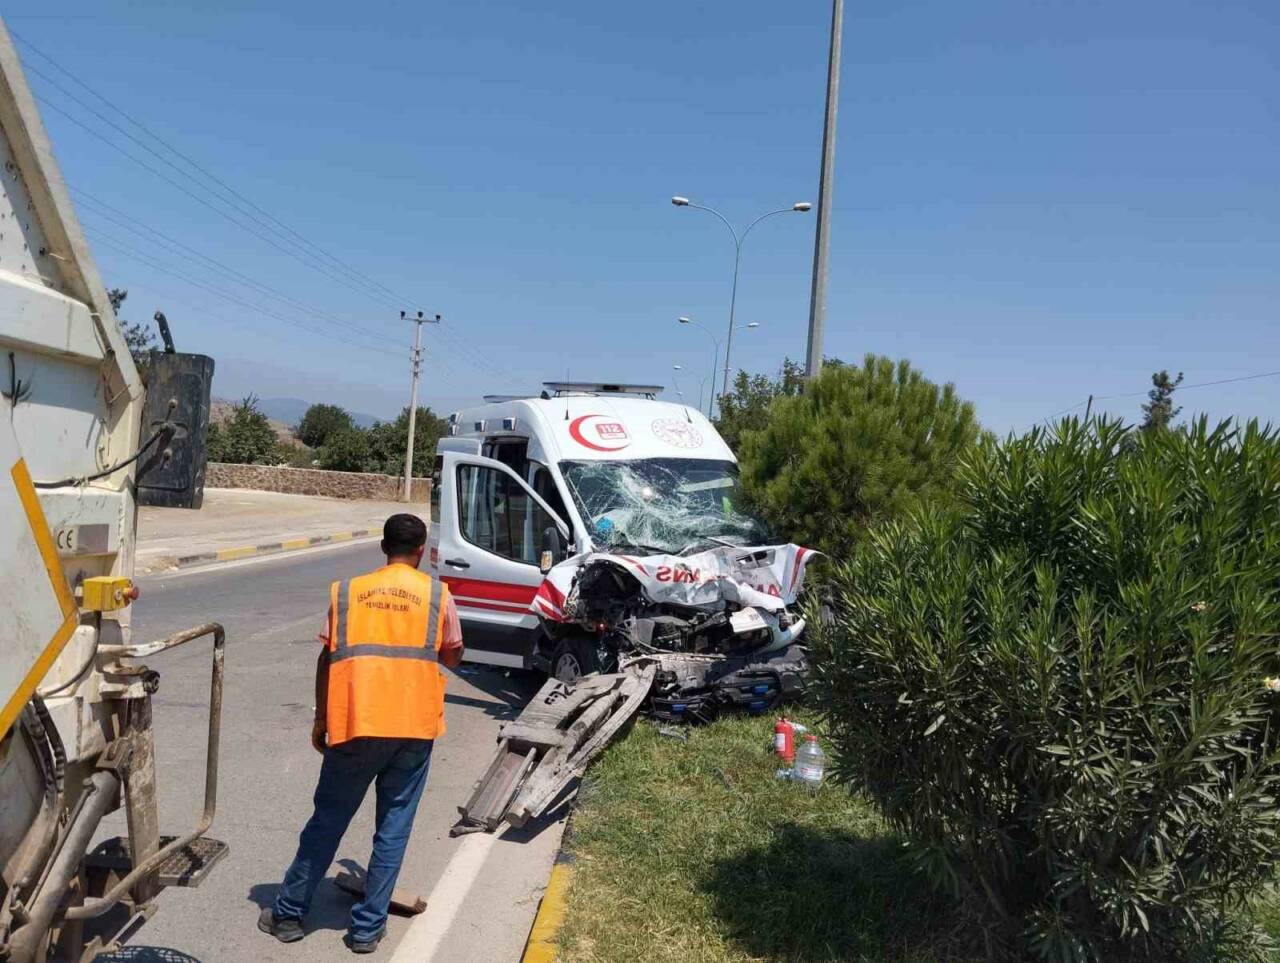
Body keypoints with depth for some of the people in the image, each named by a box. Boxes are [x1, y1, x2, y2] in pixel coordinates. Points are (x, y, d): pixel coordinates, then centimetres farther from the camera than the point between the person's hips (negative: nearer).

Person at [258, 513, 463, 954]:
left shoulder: (347, 590, 6)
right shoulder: (437, 593, 4)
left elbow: (327, 660, 5)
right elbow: (452, 657, 13)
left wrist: (321, 719, 14)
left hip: (355, 724, 1)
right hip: (414, 726, -1)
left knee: (327, 820, 15)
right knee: (393, 827, 11)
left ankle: (288, 913, 27)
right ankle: (367, 927, 16)